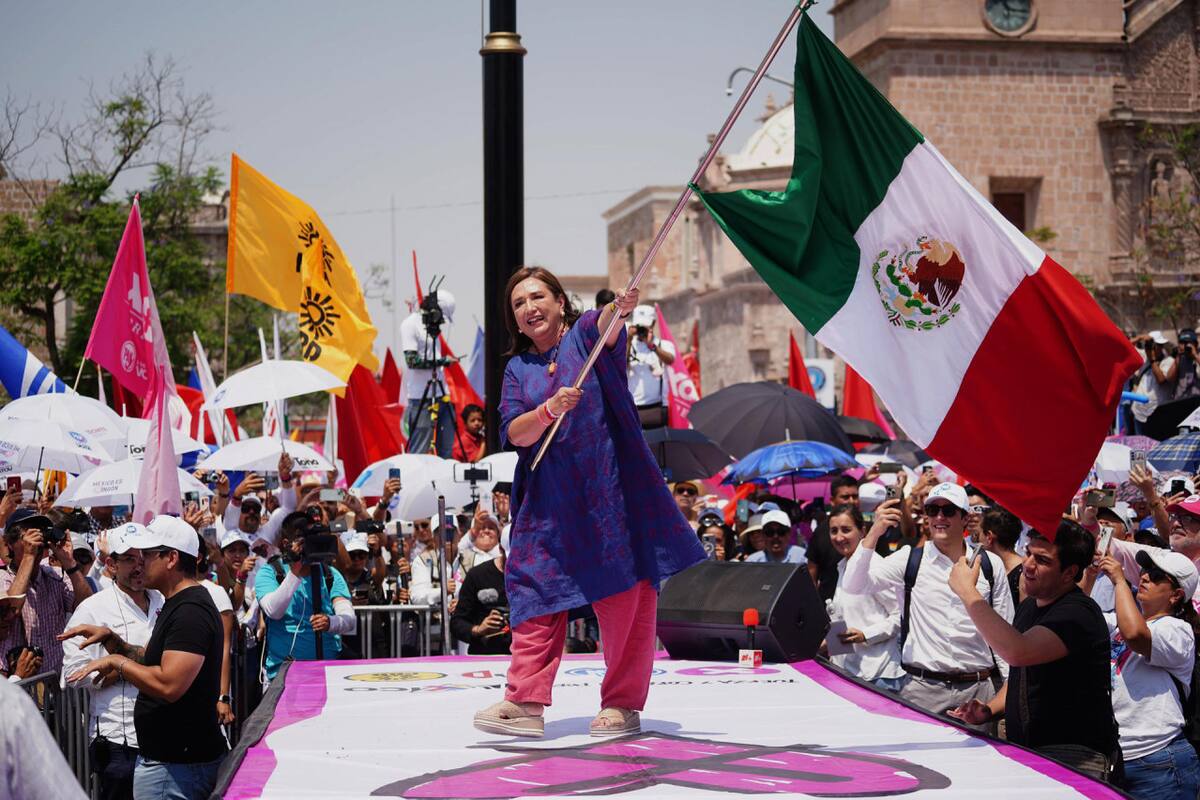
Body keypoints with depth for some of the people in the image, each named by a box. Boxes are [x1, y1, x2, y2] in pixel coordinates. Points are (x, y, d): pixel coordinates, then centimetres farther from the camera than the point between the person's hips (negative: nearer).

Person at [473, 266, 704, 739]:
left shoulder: (585, 335, 3)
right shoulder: (518, 369, 12)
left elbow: (607, 328, -21)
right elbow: (513, 433, 0)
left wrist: (620, 309, -45)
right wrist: (550, 409, -20)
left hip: (609, 485, -4)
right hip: (550, 496, 4)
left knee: (626, 590, -4)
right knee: (536, 585, -2)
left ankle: (623, 704, 2)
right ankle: (526, 702, -1)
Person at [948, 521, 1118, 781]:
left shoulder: (1078, 613, -15)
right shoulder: (1029, 606, 15)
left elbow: (1017, 652, -32)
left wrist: (968, 591, -24)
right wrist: (988, 710, 7)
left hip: (1075, 755, -9)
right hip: (1025, 751, 9)